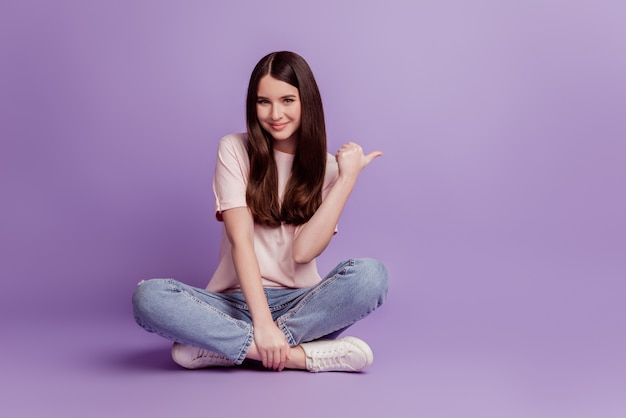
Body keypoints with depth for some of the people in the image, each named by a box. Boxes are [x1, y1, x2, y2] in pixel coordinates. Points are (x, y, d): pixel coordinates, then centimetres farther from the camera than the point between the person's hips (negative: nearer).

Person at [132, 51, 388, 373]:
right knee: (148, 297, -29)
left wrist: (347, 178, -12)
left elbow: (303, 251, -9)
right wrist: (262, 322, -22)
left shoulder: (325, 167, 6)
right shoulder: (234, 150, 2)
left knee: (370, 275, -30)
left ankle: (228, 347, -26)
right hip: (237, 302, -1)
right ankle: (299, 355, -30)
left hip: (300, 304, 1)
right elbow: (240, 240, -11)